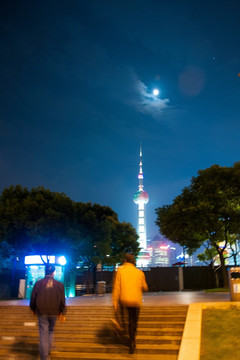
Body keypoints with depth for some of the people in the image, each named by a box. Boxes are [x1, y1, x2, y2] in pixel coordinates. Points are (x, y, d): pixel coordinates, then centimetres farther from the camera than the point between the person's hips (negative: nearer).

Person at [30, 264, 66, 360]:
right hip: (54, 312, 1)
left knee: (43, 334, 3)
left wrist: (33, 309, 17)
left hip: (42, 313, -1)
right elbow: (62, 300, -3)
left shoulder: (38, 283, -7)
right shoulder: (59, 284, -5)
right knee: (50, 331, 24)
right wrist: (62, 312, 9)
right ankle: (48, 350, 29)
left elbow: (33, 298, -1)